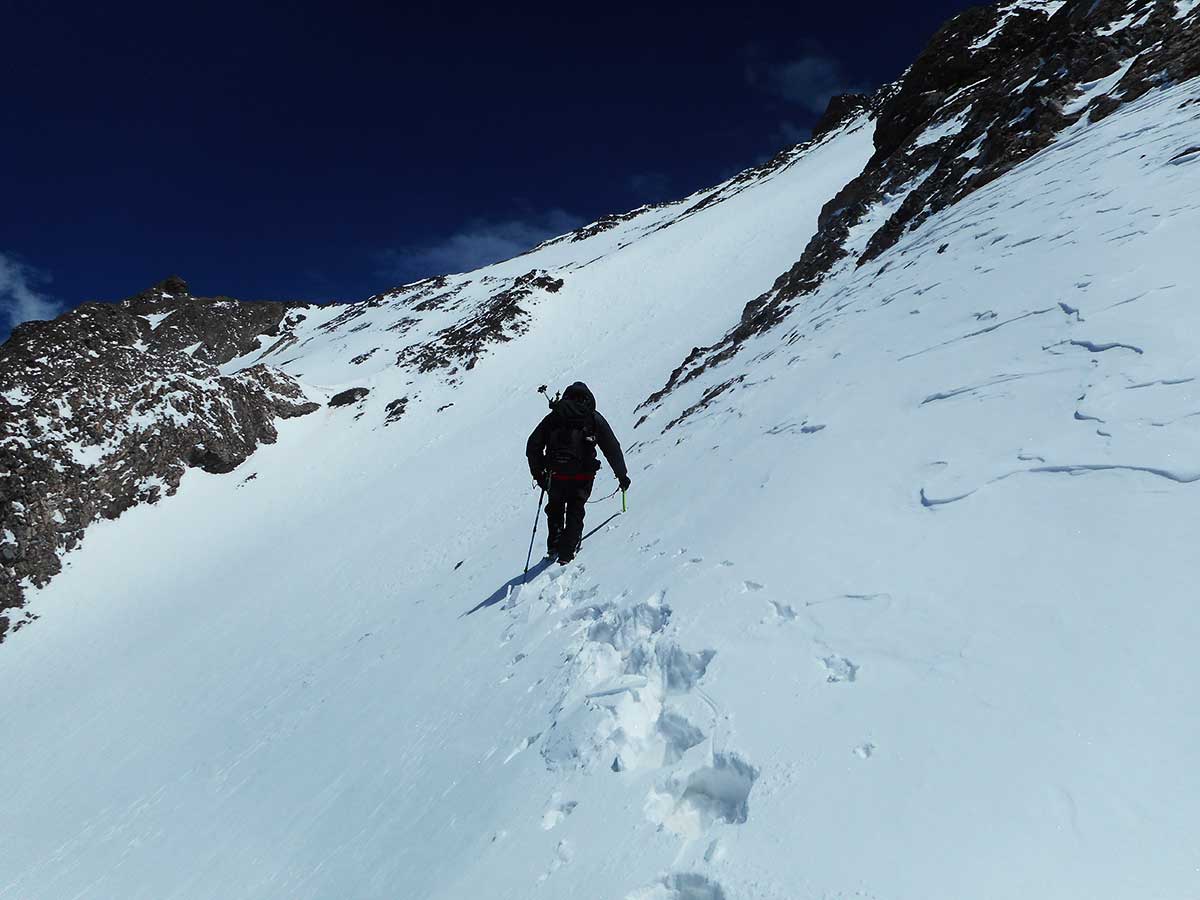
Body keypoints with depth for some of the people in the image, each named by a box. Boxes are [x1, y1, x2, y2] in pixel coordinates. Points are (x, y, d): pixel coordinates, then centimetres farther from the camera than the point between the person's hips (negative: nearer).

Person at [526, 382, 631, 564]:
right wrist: (622, 474, 12)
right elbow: (612, 448, 5)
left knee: (555, 510, 25)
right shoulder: (594, 418, 5)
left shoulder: (553, 416, 8)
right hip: (582, 476, -1)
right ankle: (566, 553, 6)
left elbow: (533, 445, 6)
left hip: (555, 475, 1)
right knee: (575, 514, 16)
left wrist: (537, 474, 13)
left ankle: (554, 547, 25)